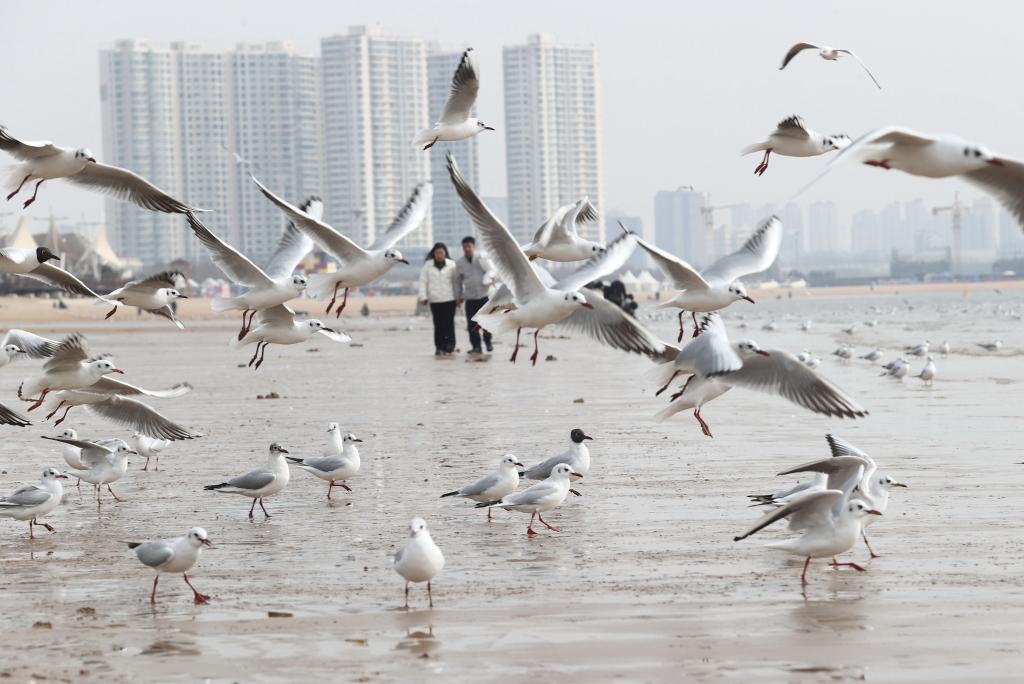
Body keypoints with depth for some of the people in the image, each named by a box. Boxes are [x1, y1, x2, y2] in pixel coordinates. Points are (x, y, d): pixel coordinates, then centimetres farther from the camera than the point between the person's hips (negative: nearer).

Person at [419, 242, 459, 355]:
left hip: (449, 299, -1)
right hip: (435, 300, 1)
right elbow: (423, 281, 5)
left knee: (449, 323, -4)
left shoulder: (451, 265, 3)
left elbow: (456, 281, 7)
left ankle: (448, 347, -1)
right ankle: (439, 347, 9)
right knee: (438, 324, 3)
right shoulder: (428, 265, 4)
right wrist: (423, 296, -2)